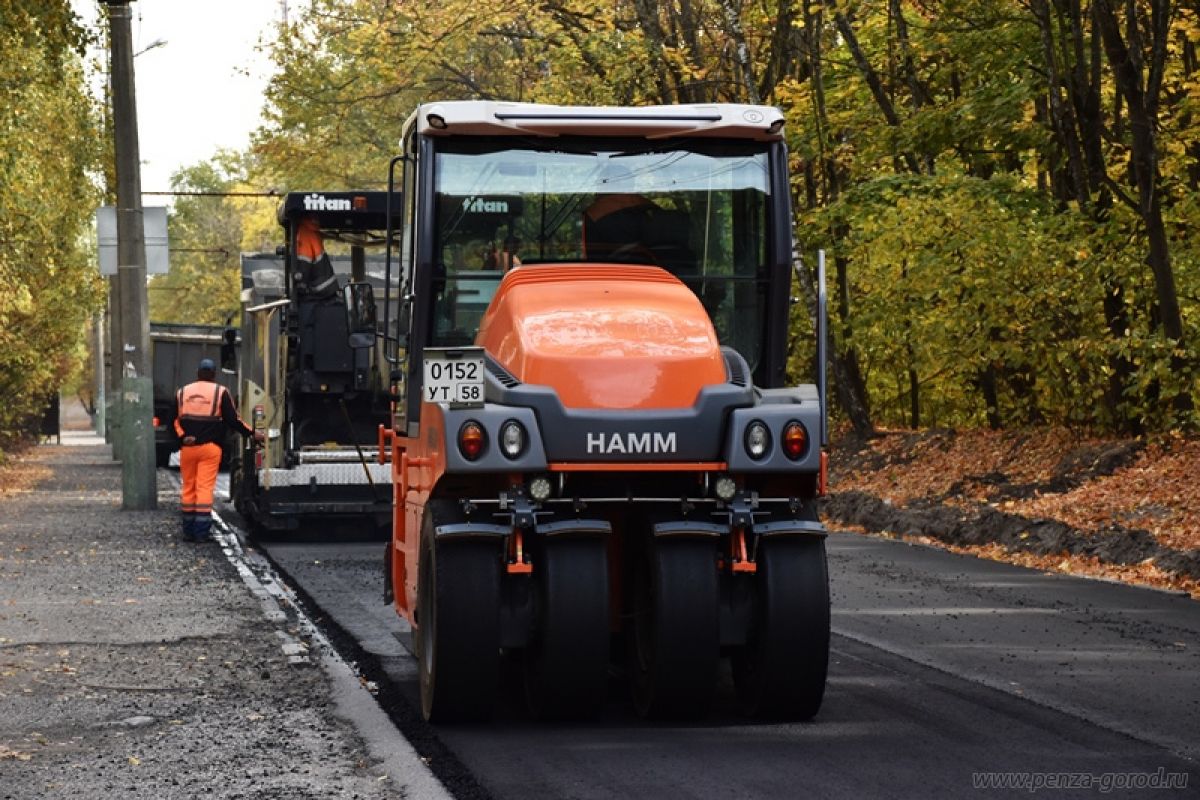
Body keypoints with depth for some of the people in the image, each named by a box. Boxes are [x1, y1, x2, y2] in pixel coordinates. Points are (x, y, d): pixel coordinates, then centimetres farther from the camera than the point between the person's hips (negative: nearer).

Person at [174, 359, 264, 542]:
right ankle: (202, 531, -10)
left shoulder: (182, 392, 10)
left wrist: (182, 436, -4)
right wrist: (252, 433, 6)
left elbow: (174, 420, 4)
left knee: (189, 488, 11)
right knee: (205, 488, -5)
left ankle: (188, 530, 14)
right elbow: (232, 420, -2)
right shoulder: (220, 392, -1)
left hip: (187, 449, 3)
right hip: (210, 448, -3)